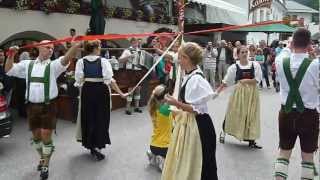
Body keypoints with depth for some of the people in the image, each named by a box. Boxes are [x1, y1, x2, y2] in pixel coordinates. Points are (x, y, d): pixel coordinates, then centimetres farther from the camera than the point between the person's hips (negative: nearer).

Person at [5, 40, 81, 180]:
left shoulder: (53, 65, 0)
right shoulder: (27, 64, 11)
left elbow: (65, 59, -20)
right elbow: (9, 70, 13)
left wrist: (76, 45, -37)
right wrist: (11, 55, -1)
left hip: (48, 106, -3)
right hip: (32, 106, 4)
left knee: (46, 136, -2)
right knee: (36, 135, 17)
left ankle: (45, 166, 15)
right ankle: (42, 158, 41)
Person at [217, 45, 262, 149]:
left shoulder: (255, 65, -2)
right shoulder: (234, 67, -3)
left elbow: (257, 80, -7)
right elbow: (225, 82, -1)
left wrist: (245, 80, -13)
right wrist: (217, 91, -5)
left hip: (252, 93, 1)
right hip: (239, 92, -1)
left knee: (251, 115, 4)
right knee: (234, 113, 7)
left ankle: (251, 140, 13)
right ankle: (223, 132, 30)